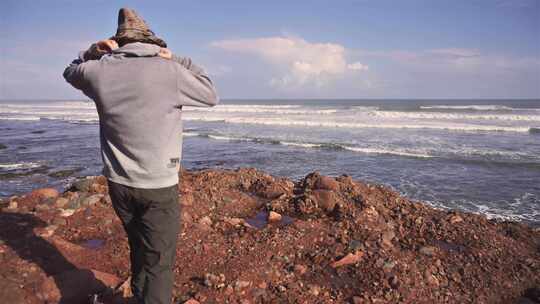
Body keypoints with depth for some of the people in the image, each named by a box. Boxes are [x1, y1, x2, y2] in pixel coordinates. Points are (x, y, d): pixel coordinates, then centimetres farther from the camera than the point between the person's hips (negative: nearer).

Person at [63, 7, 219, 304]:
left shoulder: (100, 70, -1)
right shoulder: (169, 70, -13)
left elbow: (71, 71, 23)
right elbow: (211, 95, 1)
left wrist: (91, 52, 8)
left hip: (118, 183, 5)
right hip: (158, 187, -5)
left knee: (139, 250, 25)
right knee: (158, 263, 5)